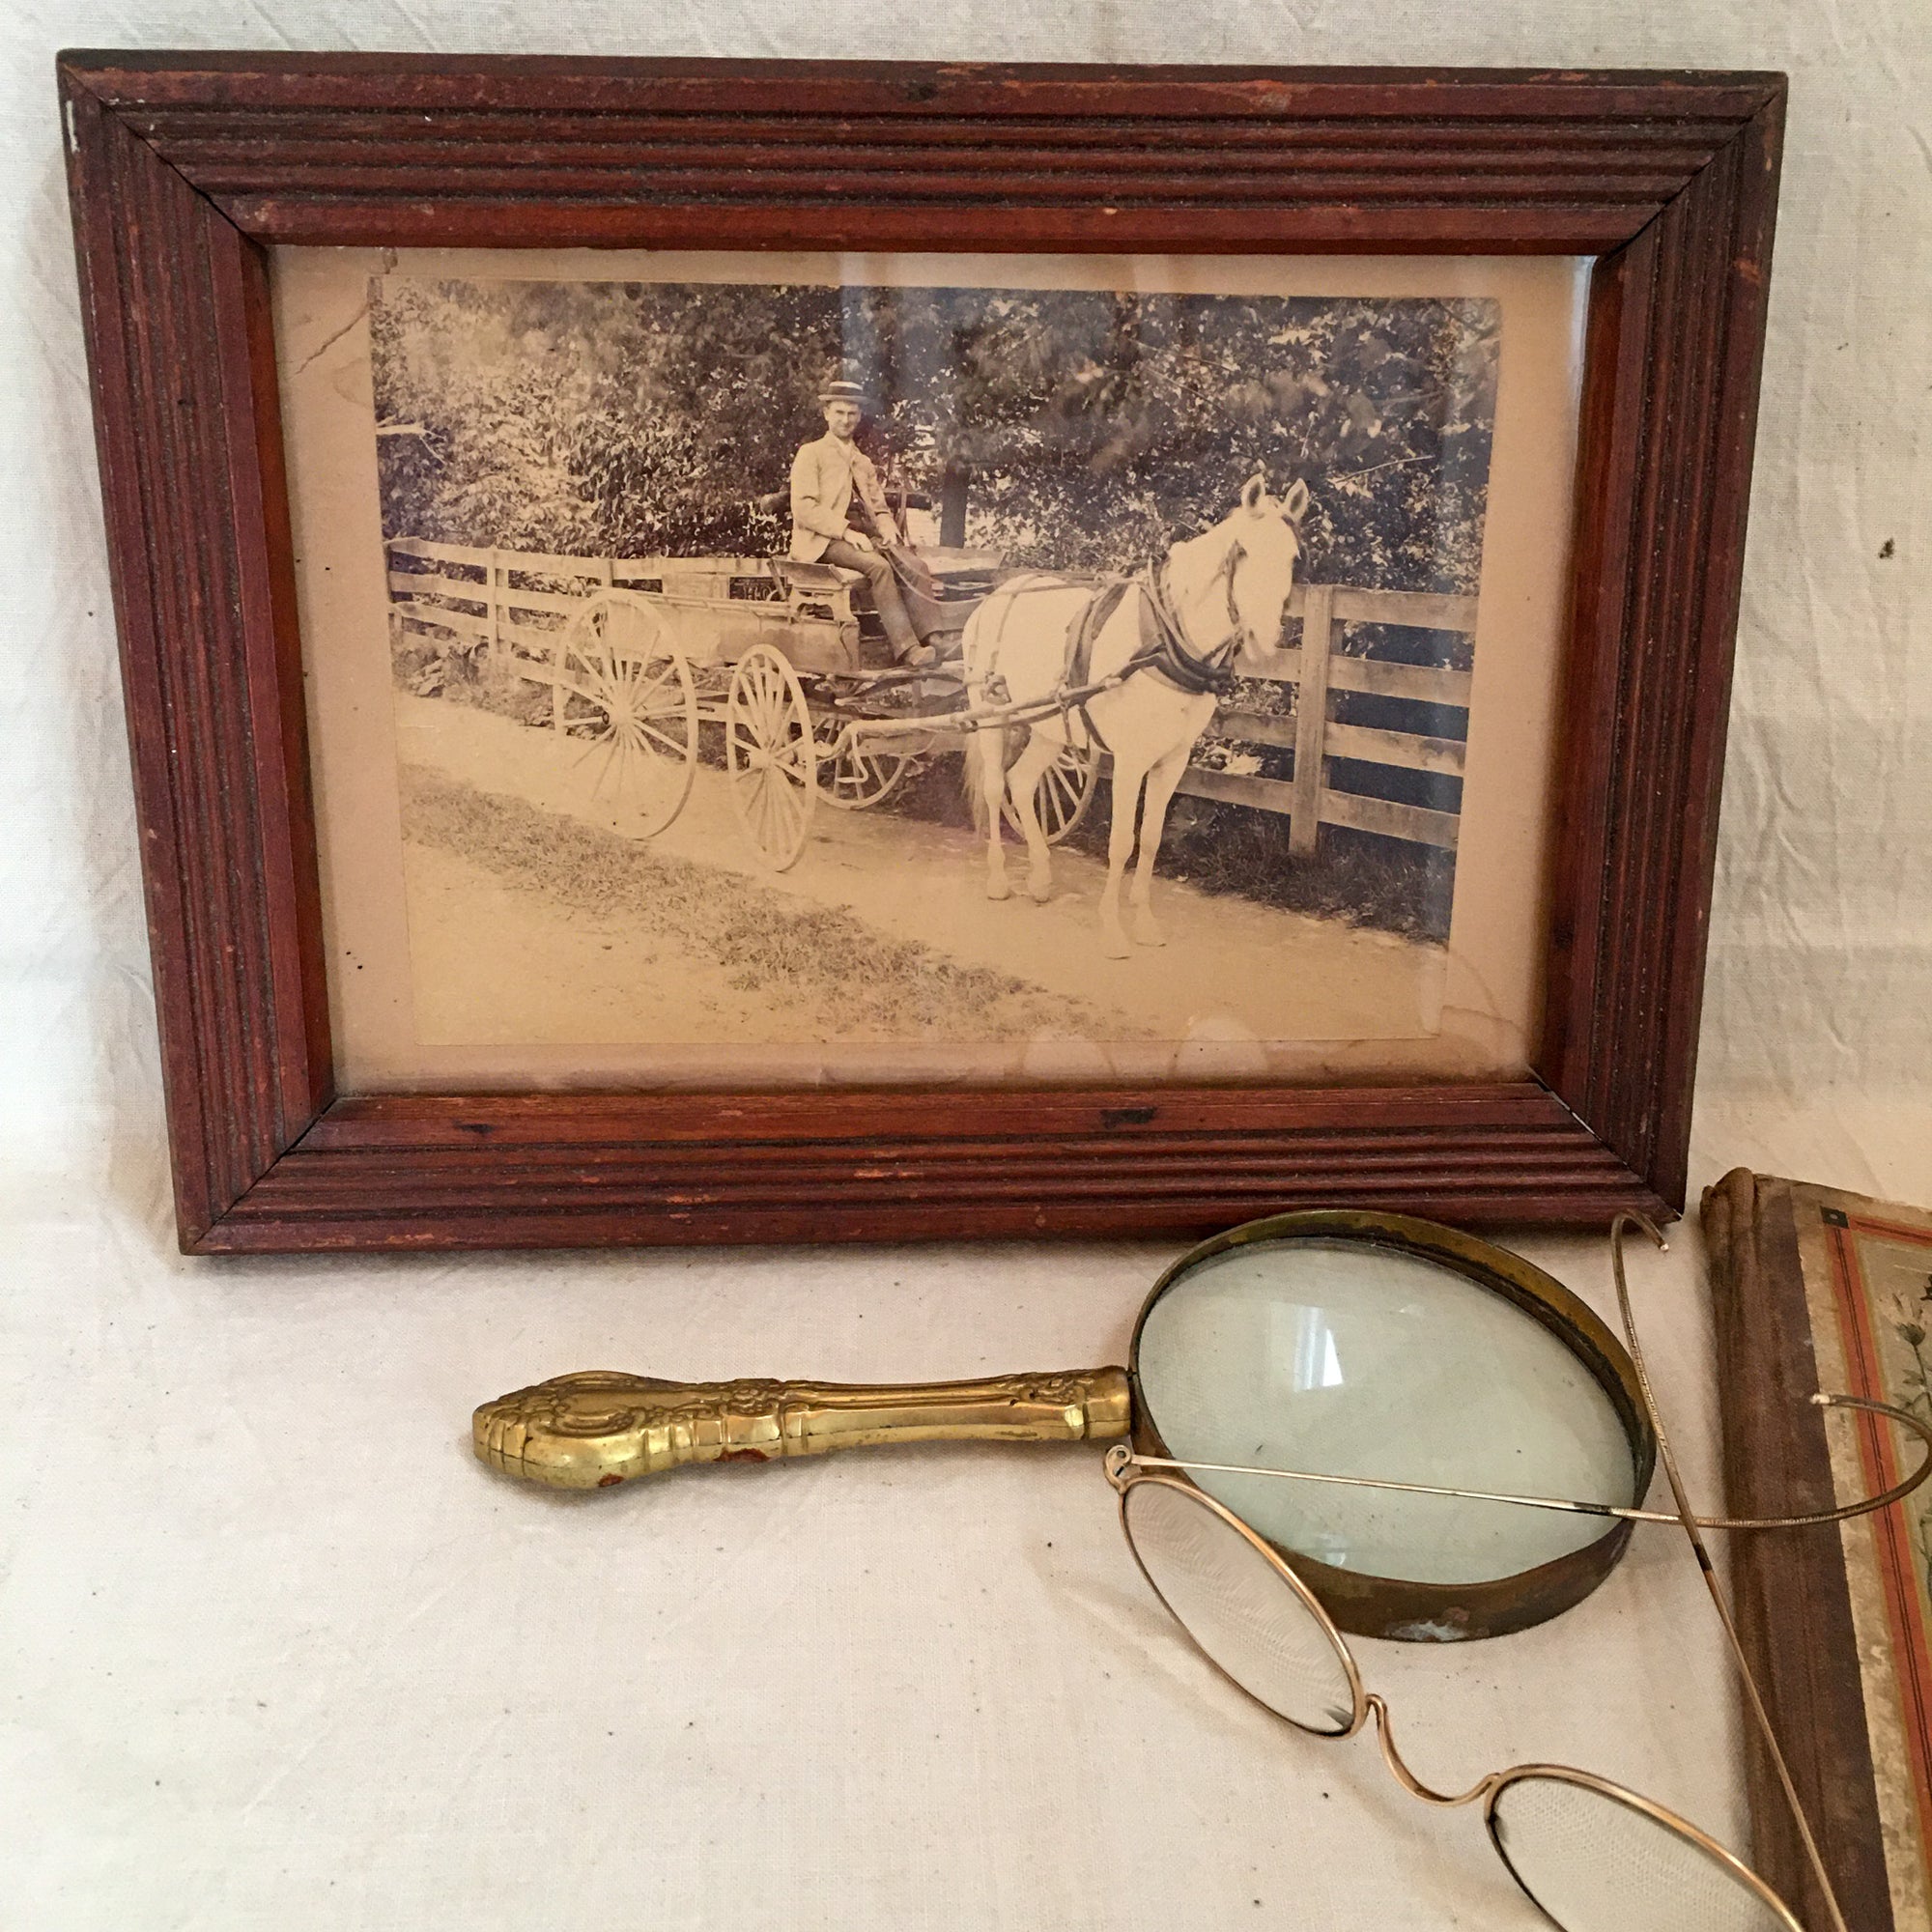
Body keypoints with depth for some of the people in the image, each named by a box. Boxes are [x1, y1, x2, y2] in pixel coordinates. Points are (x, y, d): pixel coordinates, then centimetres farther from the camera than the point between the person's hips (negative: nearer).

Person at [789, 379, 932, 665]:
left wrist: (887, 528, -2)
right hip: (823, 542, -6)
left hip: (861, 538, 6)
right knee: (878, 566, -34)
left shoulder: (863, 462, 26)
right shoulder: (811, 453, 6)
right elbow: (803, 508, -7)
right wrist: (846, 531, -19)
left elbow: (879, 507, 24)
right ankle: (906, 649, -37)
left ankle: (927, 639, -31)